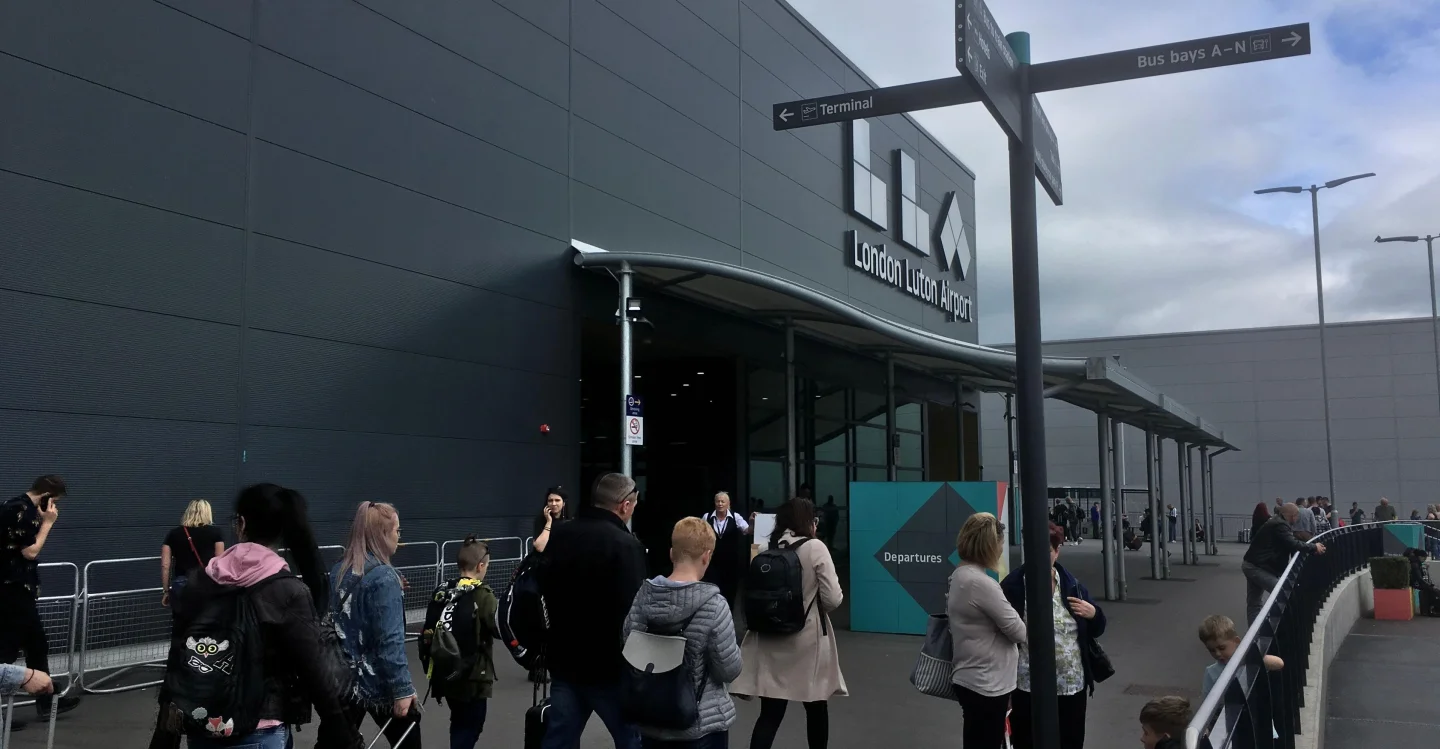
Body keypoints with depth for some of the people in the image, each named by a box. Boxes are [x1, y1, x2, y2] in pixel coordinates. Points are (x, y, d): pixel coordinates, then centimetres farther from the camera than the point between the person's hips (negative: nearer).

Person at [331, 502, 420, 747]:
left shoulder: (338, 571, 3)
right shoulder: (383, 577, -18)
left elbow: (333, 623, 10)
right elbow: (390, 641, -21)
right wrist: (402, 689, -18)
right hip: (378, 682, -6)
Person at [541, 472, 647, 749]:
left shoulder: (558, 536, 4)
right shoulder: (626, 545, -19)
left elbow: (541, 590, 14)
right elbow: (633, 611, -22)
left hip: (564, 661, 6)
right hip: (610, 666, -6)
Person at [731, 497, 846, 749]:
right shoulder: (815, 547, -11)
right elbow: (833, 598, -14)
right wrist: (813, 609, 6)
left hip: (771, 641, 3)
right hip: (808, 639, -3)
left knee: (770, 714, 3)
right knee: (816, 707, 18)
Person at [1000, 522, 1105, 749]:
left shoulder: (1072, 585, 5)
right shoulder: (1012, 586, -7)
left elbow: (1097, 630, 15)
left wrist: (1093, 613, -8)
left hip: (1072, 686, 4)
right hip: (1028, 688, -4)